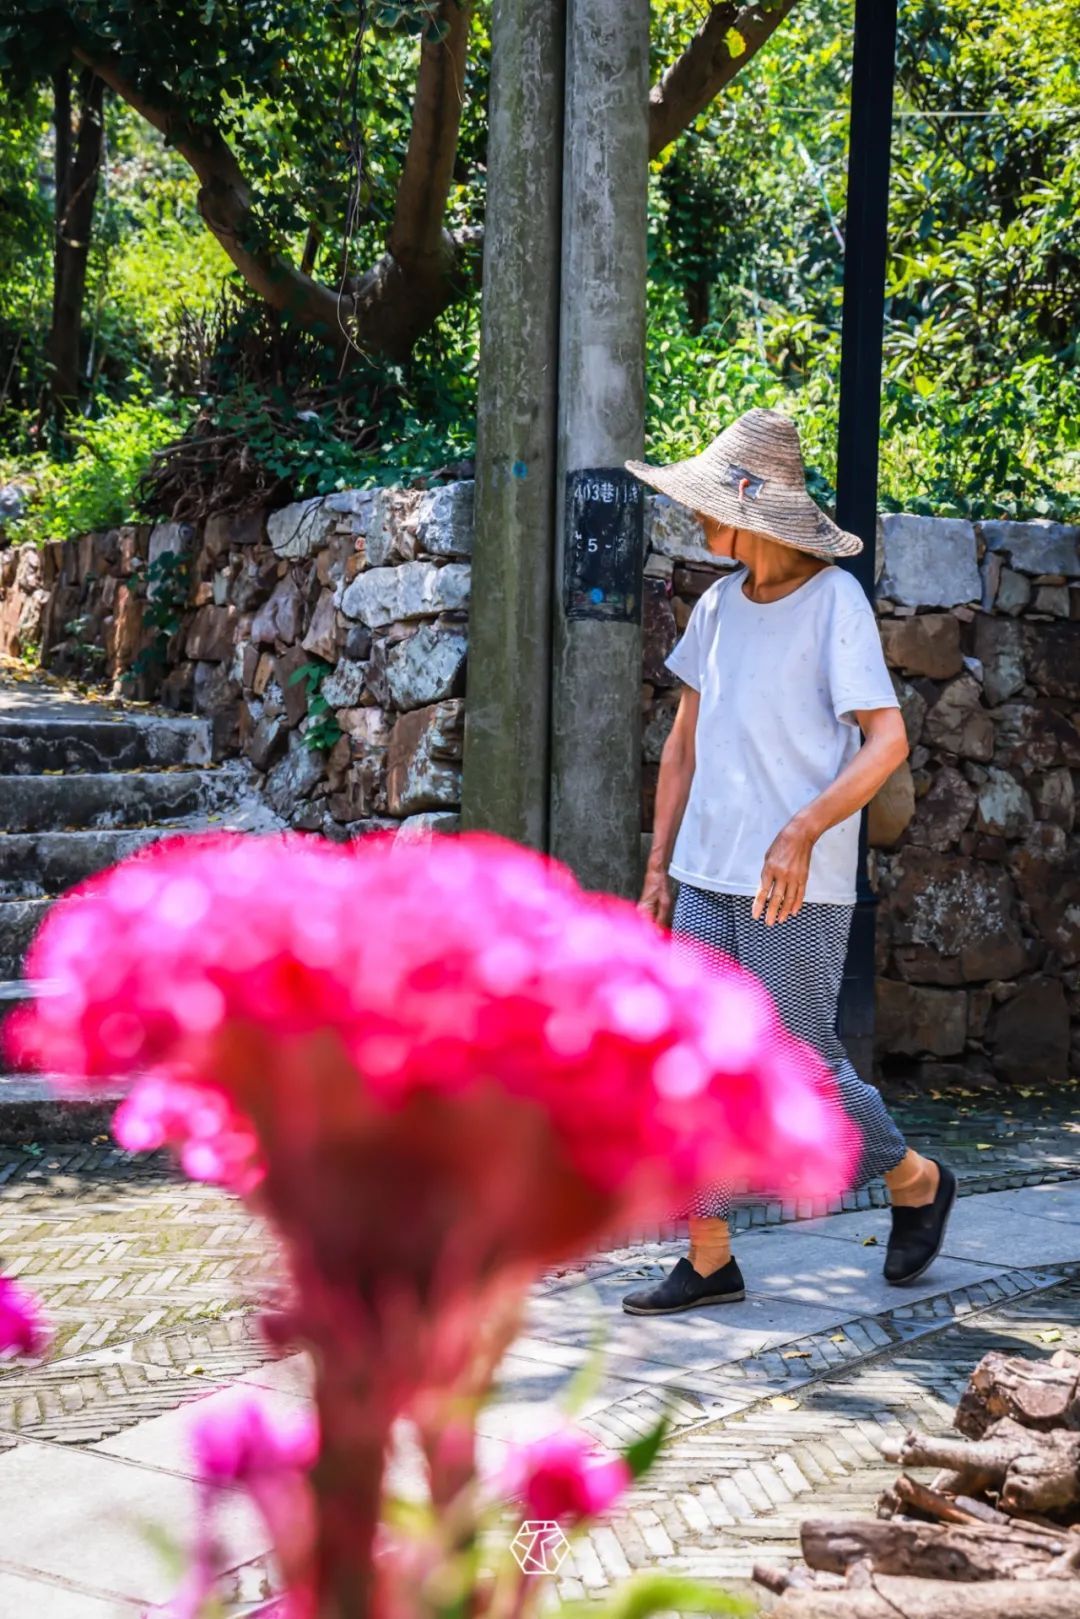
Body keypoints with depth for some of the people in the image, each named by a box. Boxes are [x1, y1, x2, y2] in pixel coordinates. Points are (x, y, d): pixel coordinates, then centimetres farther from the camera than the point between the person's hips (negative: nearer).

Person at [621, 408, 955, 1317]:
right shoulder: (718, 605, 10)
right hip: (707, 876, 6)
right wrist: (660, 864, 13)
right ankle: (711, 1260, 10)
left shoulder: (834, 600, -10)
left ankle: (917, 1182, 28)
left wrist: (802, 833, -27)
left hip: (797, 887, -6)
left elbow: (887, 739, -16)